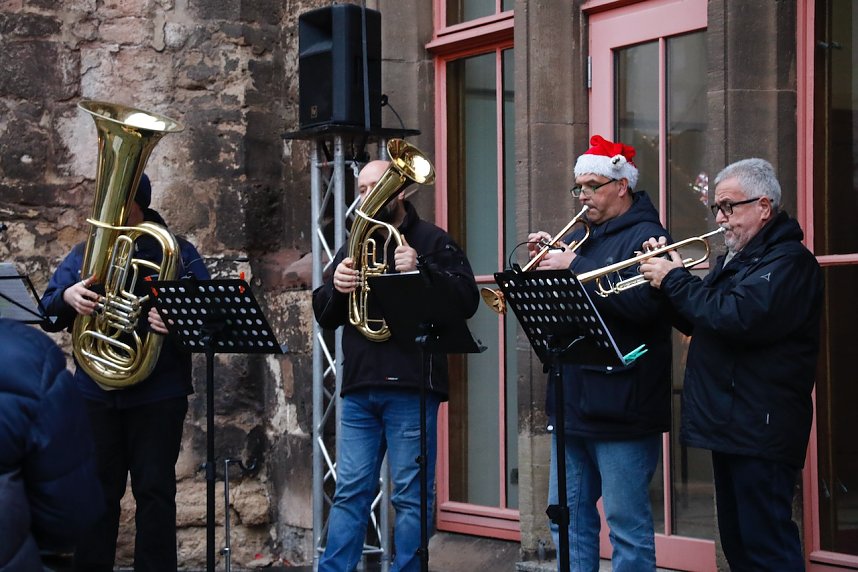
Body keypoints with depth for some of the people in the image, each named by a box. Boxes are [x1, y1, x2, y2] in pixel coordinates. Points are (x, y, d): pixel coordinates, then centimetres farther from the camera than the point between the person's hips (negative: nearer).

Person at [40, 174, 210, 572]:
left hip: (158, 392, -3)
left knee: (154, 490, 0)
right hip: (95, 390, 3)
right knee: (96, 489, 8)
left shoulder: (177, 252, 3)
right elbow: (47, 306, 6)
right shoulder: (86, 252, 12)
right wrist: (68, 296, -18)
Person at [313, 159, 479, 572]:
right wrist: (336, 287, -6)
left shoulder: (432, 242, 5)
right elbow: (324, 316, 16)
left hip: (411, 387, -4)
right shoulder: (353, 247, 19)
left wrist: (421, 270, -20)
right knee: (350, 491, 5)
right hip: (359, 387, 4)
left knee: (411, 494, 0)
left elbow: (467, 301, -6)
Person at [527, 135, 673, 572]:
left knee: (627, 523, -3)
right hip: (573, 401, 8)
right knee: (568, 517, 13)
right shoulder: (579, 235, 18)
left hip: (620, 406, -8)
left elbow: (641, 303, -25)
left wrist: (574, 267, -21)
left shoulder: (645, 237, -7)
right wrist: (545, 260, 0)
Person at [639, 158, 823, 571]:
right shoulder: (736, 258, 19)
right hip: (729, 426, 10)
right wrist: (668, 274, 4)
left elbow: (738, 318, -27)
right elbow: (695, 322, 20)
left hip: (760, 428, -10)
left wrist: (675, 281, -16)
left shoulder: (788, 260, -13)